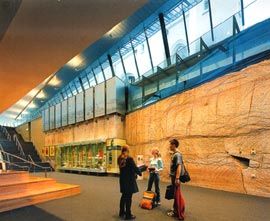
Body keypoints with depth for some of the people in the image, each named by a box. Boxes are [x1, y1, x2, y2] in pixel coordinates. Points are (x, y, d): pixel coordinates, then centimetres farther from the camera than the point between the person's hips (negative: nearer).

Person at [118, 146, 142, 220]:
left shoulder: (120, 159, 4)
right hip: (129, 180, -7)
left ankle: (122, 212, 30)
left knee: (124, 196, 19)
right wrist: (140, 173, 6)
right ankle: (128, 215, 11)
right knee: (128, 197, 2)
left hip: (123, 179, 7)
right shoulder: (129, 159, -19)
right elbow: (135, 168, -15)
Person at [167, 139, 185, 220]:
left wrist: (177, 178, -28)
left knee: (177, 195, -2)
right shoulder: (174, 154, 11)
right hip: (173, 177, 10)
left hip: (176, 178, -10)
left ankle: (179, 214, 6)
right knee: (175, 195, 17)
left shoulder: (177, 154, -18)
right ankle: (176, 210, 28)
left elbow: (179, 166, -25)